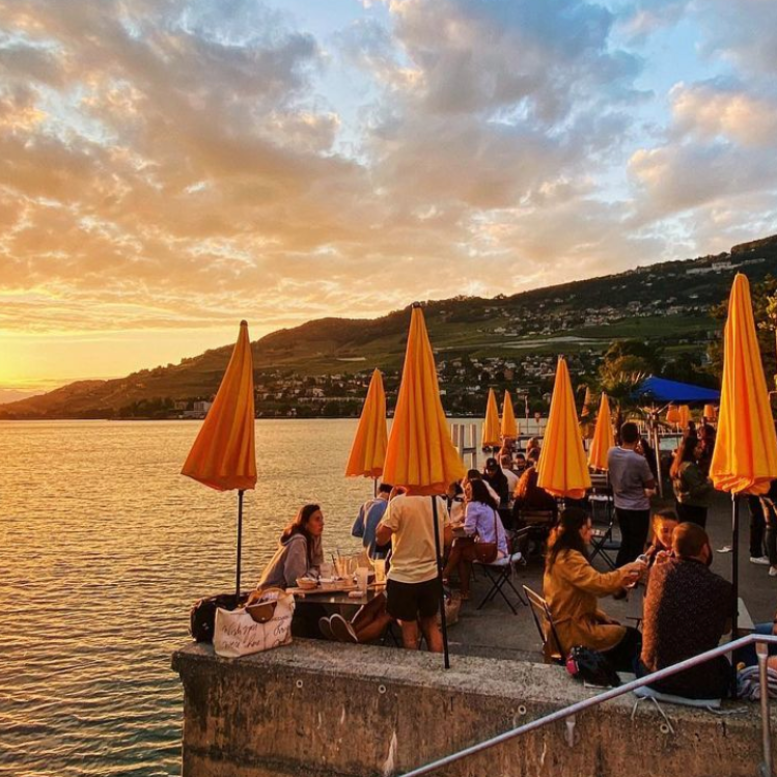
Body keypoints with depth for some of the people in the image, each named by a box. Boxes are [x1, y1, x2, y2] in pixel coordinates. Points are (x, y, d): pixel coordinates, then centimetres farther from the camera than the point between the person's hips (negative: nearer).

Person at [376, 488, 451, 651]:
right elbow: (447, 539, 2)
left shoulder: (399, 503, -18)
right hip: (432, 575, 5)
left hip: (404, 577, -4)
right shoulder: (439, 501, -2)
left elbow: (381, 538, -12)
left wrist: (390, 501, -6)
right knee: (431, 625, 21)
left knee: (409, 630, 12)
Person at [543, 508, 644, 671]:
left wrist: (622, 580, 2)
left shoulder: (561, 553, 8)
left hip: (571, 620, 9)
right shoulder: (569, 558, -23)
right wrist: (627, 569, -15)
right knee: (632, 637, 1)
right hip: (572, 631, -9)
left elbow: (592, 584, 10)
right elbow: (599, 583, -29)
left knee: (618, 628, 15)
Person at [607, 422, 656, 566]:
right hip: (638, 508, -6)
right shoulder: (639, 460, -24)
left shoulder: (611, 453, -8)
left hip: (620, 506, 6)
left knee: (625, 542, 20)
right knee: (636, 546, 8)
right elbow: (651, 485, -9)